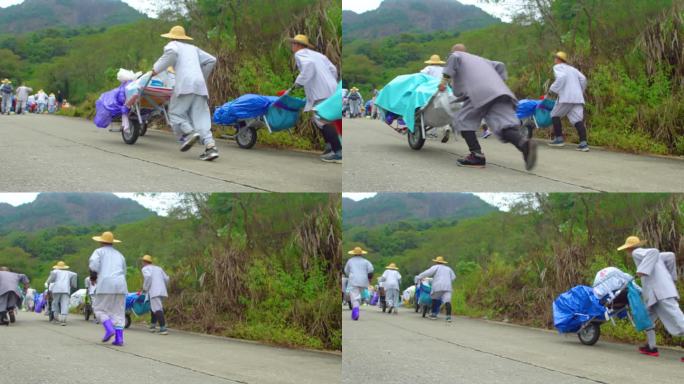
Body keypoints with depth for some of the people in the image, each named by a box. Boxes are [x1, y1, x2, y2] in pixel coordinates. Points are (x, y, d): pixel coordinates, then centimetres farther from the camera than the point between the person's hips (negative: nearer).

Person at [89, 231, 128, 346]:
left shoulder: (99, 251, 11)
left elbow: (93, 263, -10)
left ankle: (109, 329, -13)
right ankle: (119, 338, -6)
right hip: (120, 285, 4)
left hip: (105, 284, -4)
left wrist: (93, 277, 7)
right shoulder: (119, 255, 26)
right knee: (118, 312, 5)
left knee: (100, 308, 8)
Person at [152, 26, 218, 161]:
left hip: (185, 84, -5)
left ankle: (189, 133, -22)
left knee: (175, 112, 3)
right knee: (201, 117, 0)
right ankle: (210, 146, -17)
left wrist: (157, 68, -5)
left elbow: (171, 53, -12)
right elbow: (211, 60, 31)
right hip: (200, 84, 5)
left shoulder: (173, 45, 13)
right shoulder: (193, 48, 31)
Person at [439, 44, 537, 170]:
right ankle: (524, 143, -38)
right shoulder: (479, 59, 41)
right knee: (504, 125, -9)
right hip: (500, 92, 6)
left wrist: (445, 79, -3)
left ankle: (477, 156, -6)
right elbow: (499, 65, 35)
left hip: (480, 93, -6)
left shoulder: (457, 55, 23)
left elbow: (453, 59, -1)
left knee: (463, 120, 8)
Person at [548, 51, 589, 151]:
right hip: (578, 98, 6)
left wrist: (552, 89, -11)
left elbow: (561, 77, -15)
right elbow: (583, 79, 16)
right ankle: (583, 143, -18)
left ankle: (559, 139, 9)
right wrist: (580, 91, 24)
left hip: (566, 97, -6)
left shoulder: (557, 67, 5)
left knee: (555, 115, 13)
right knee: (578, 120, -3)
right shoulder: (572, 68, 26)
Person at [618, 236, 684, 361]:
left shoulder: (637, 253, 2)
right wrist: (671, 277, 23)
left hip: (661, 293, -10)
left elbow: (653, 251, -18)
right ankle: (651, 347, 22)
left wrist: (643, 270, -22)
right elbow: (670, 256, 20)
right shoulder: (647, 255, 26)